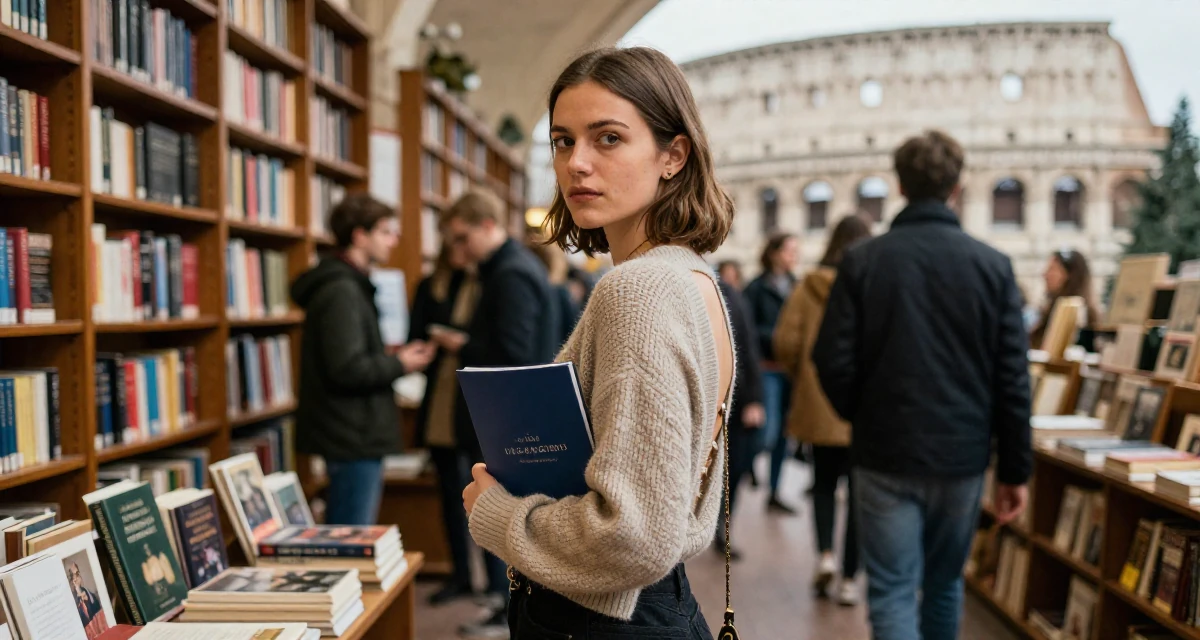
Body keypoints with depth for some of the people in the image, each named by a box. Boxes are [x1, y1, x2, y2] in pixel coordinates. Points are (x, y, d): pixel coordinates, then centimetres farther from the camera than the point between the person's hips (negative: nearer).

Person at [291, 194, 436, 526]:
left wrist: (392, 358, 9)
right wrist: (399, 365, -11)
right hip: (353, 436, -11)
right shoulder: (341, 291, -17)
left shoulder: (352, 286, 17)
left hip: (356, 435, 11)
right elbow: (349, 369, -24)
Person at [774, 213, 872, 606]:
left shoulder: (808, 287, -3)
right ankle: (849, 579, 11)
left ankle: (826, 554, -2)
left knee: (824, 484, 18)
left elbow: (785, 342, -5)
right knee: (860, 491, 9)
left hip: (819, 403, 1)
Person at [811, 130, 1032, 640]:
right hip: (963, 456, 3)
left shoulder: (862, 260, -6)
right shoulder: (993, 265, -2)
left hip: (886, 455, -2)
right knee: (944, 583, 21)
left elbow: (834, 363, -8)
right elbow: (1013, 379, -3)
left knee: (892, 594, 2)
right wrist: (1015, 469, 5)